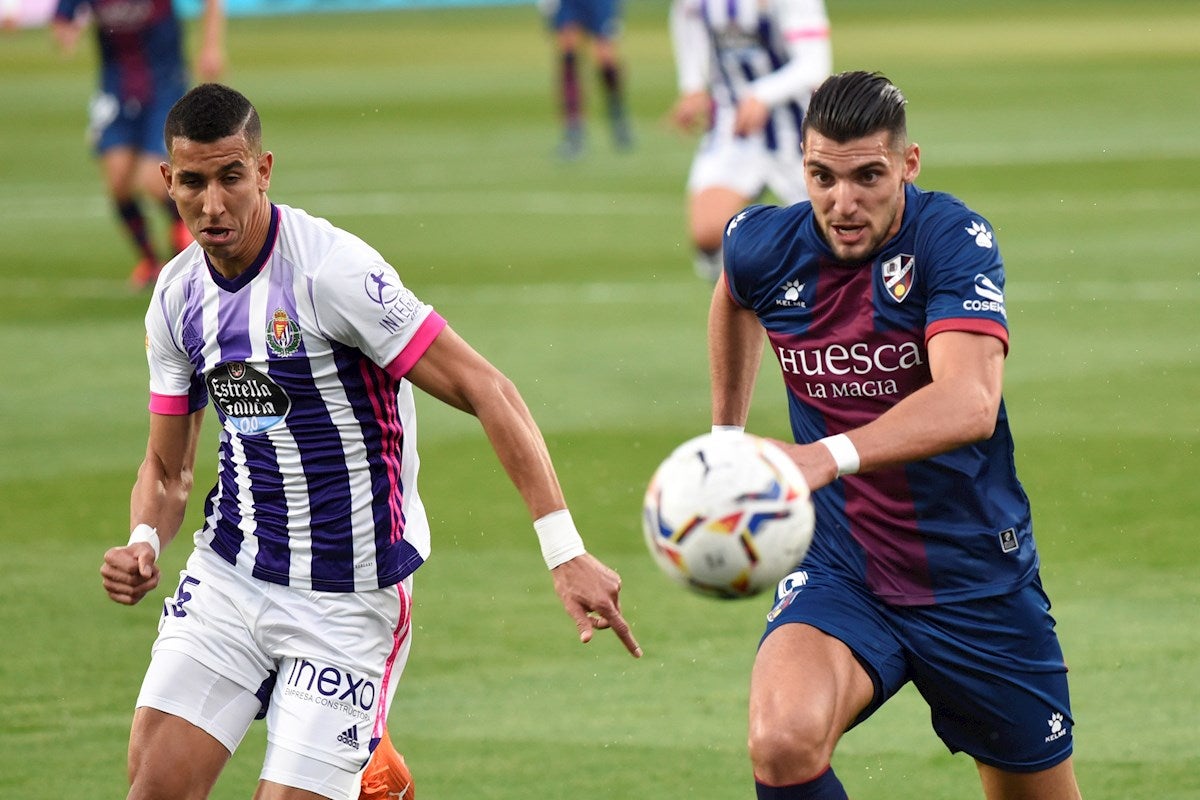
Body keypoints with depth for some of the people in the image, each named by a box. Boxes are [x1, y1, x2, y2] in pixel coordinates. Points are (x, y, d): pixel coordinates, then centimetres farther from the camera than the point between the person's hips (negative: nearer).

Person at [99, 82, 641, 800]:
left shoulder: (332, 270, -18)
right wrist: (145, 544, -9)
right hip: (227, 575, 5)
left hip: (349, 600, -5)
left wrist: (565, 552, -25)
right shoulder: (178, 296, 3)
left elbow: (487, 391, -19)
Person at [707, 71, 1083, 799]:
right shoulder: (764, 247, -7)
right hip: (839, 572, 1)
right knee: (782, 742, -29)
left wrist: (830, 457, -52)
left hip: (979, 581, -1)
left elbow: (970, 402, -36)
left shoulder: (954, 239, -19)